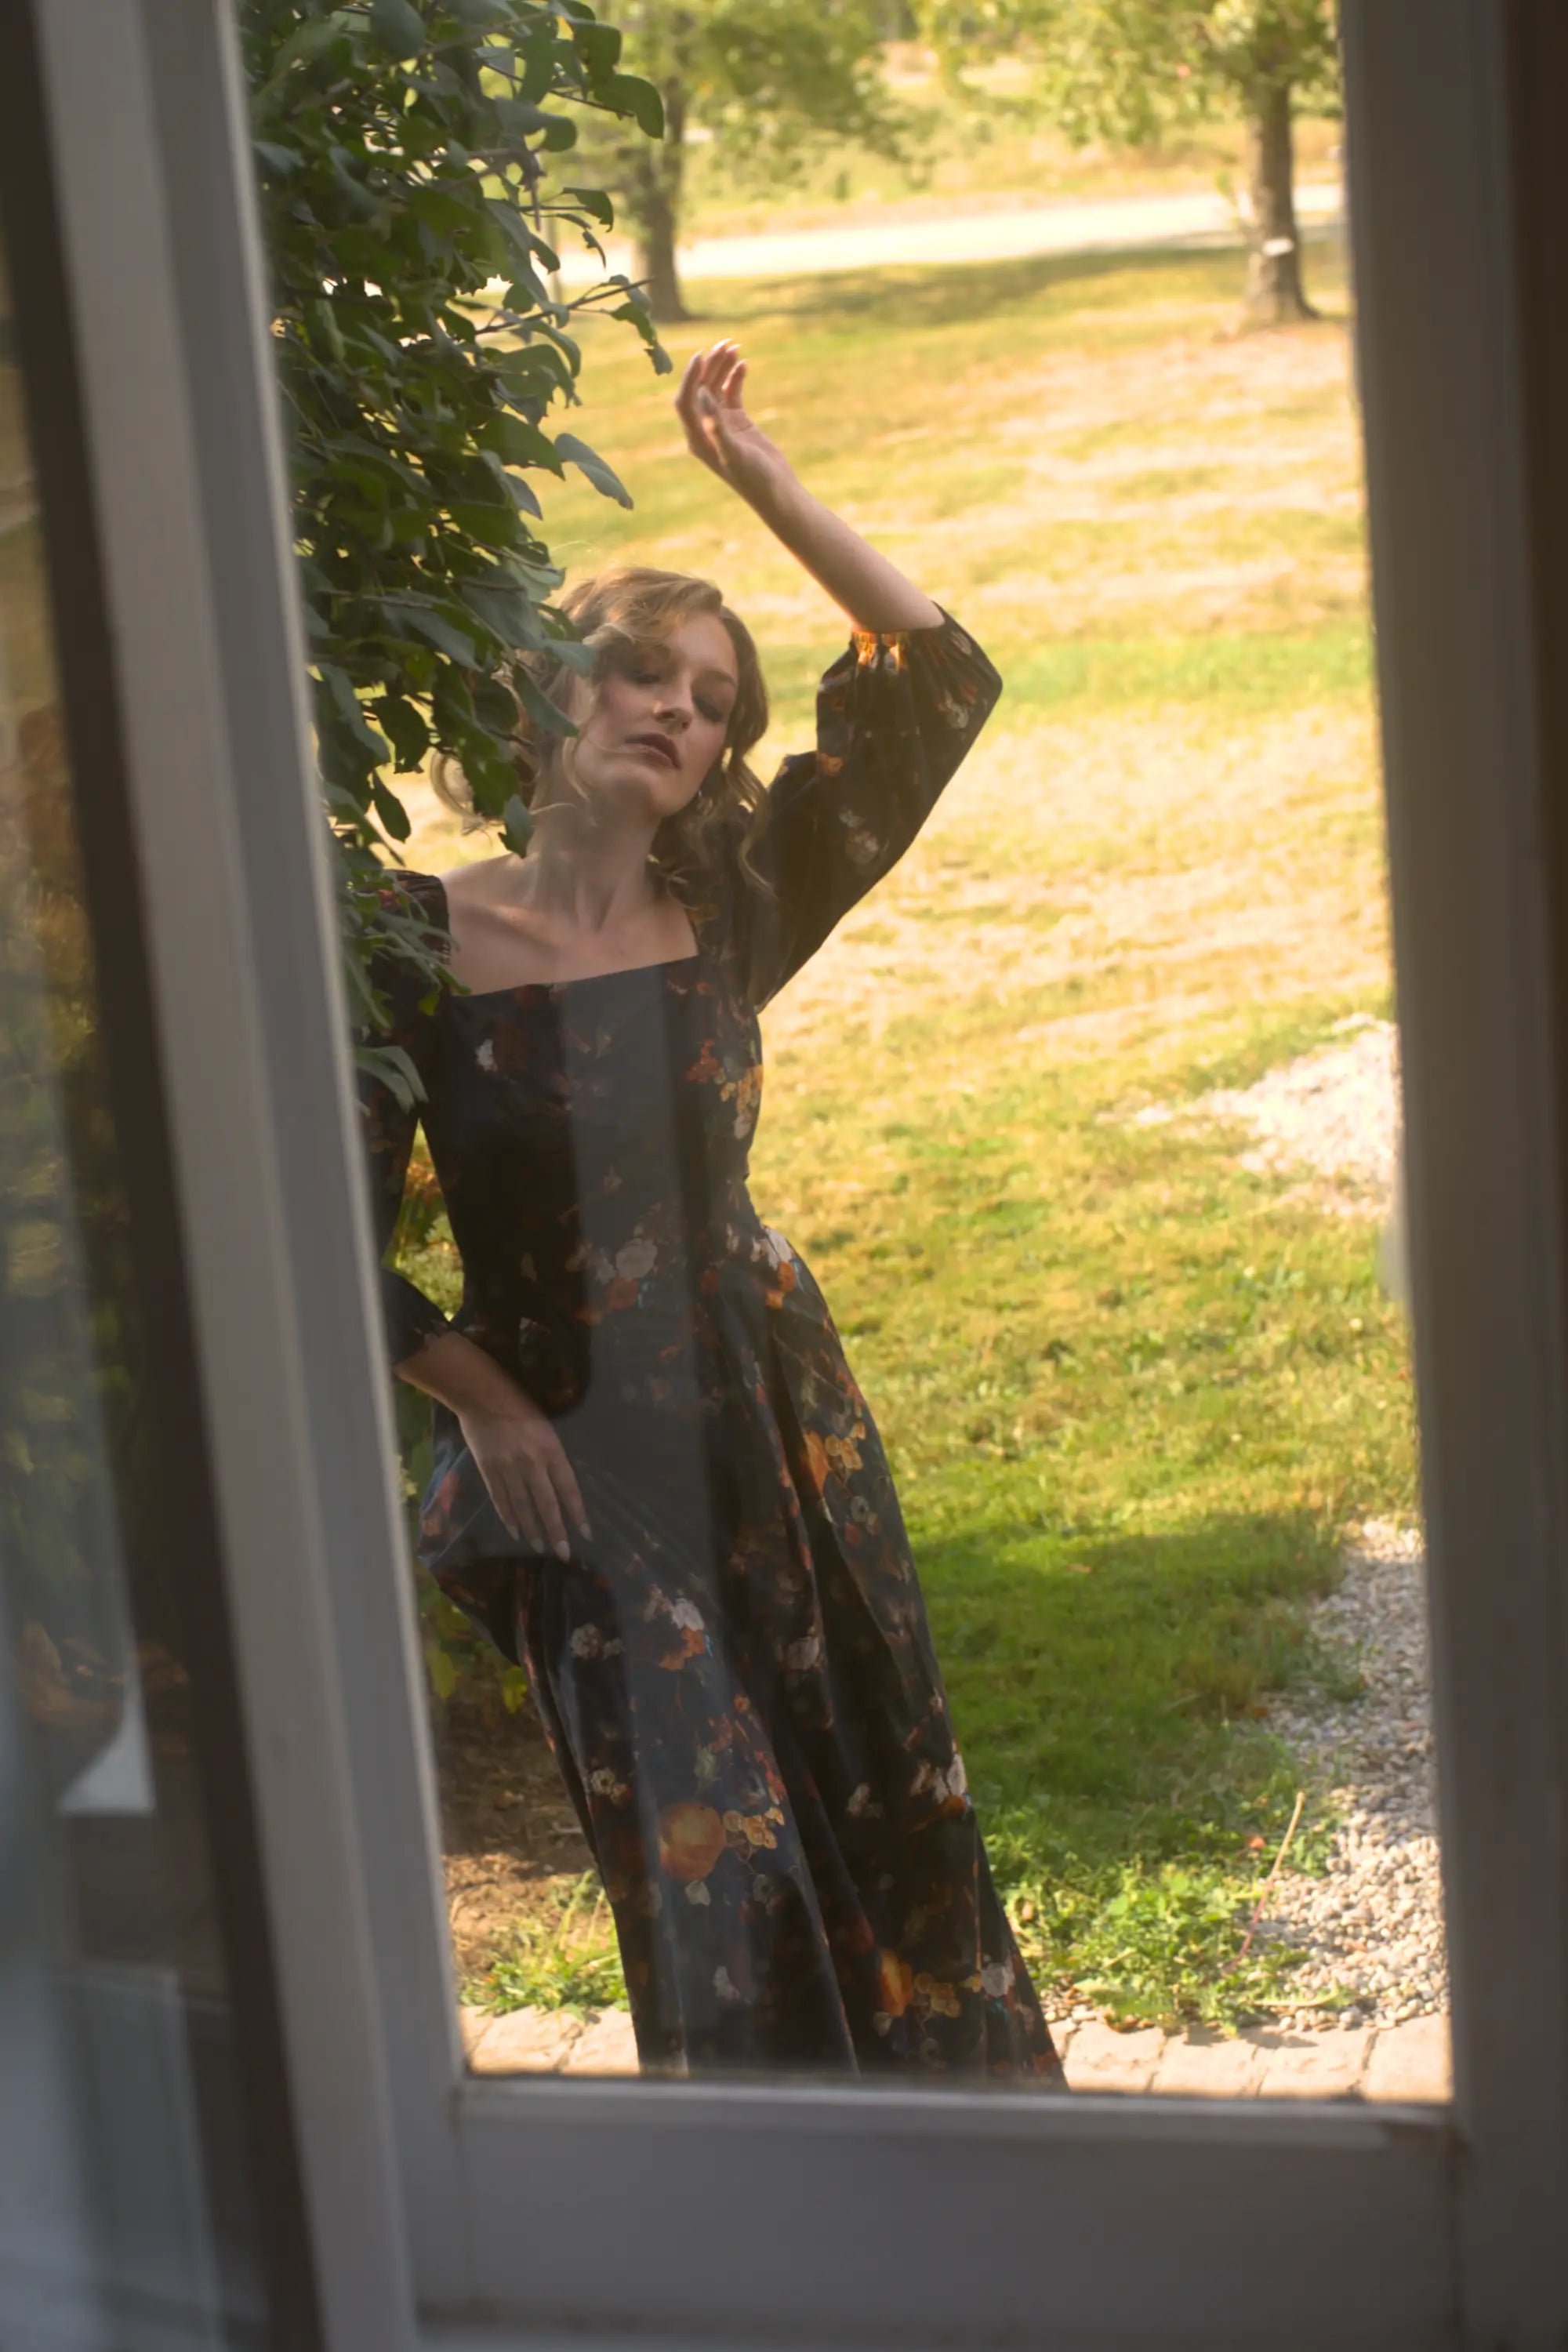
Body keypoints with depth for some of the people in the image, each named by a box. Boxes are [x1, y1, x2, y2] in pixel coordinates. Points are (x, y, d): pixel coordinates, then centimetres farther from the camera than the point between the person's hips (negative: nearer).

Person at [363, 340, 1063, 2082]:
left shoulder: (732, 916, -5)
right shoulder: (423, 945, -11)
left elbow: (934, 683, -8)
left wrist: (766, 485, -9)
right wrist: (483, 1404, -8)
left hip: (769, 1411, 3)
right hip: (570, 1450, -3)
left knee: (873, 1791, 17)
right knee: (706, 1849, 1)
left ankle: (945, 2091, 41)